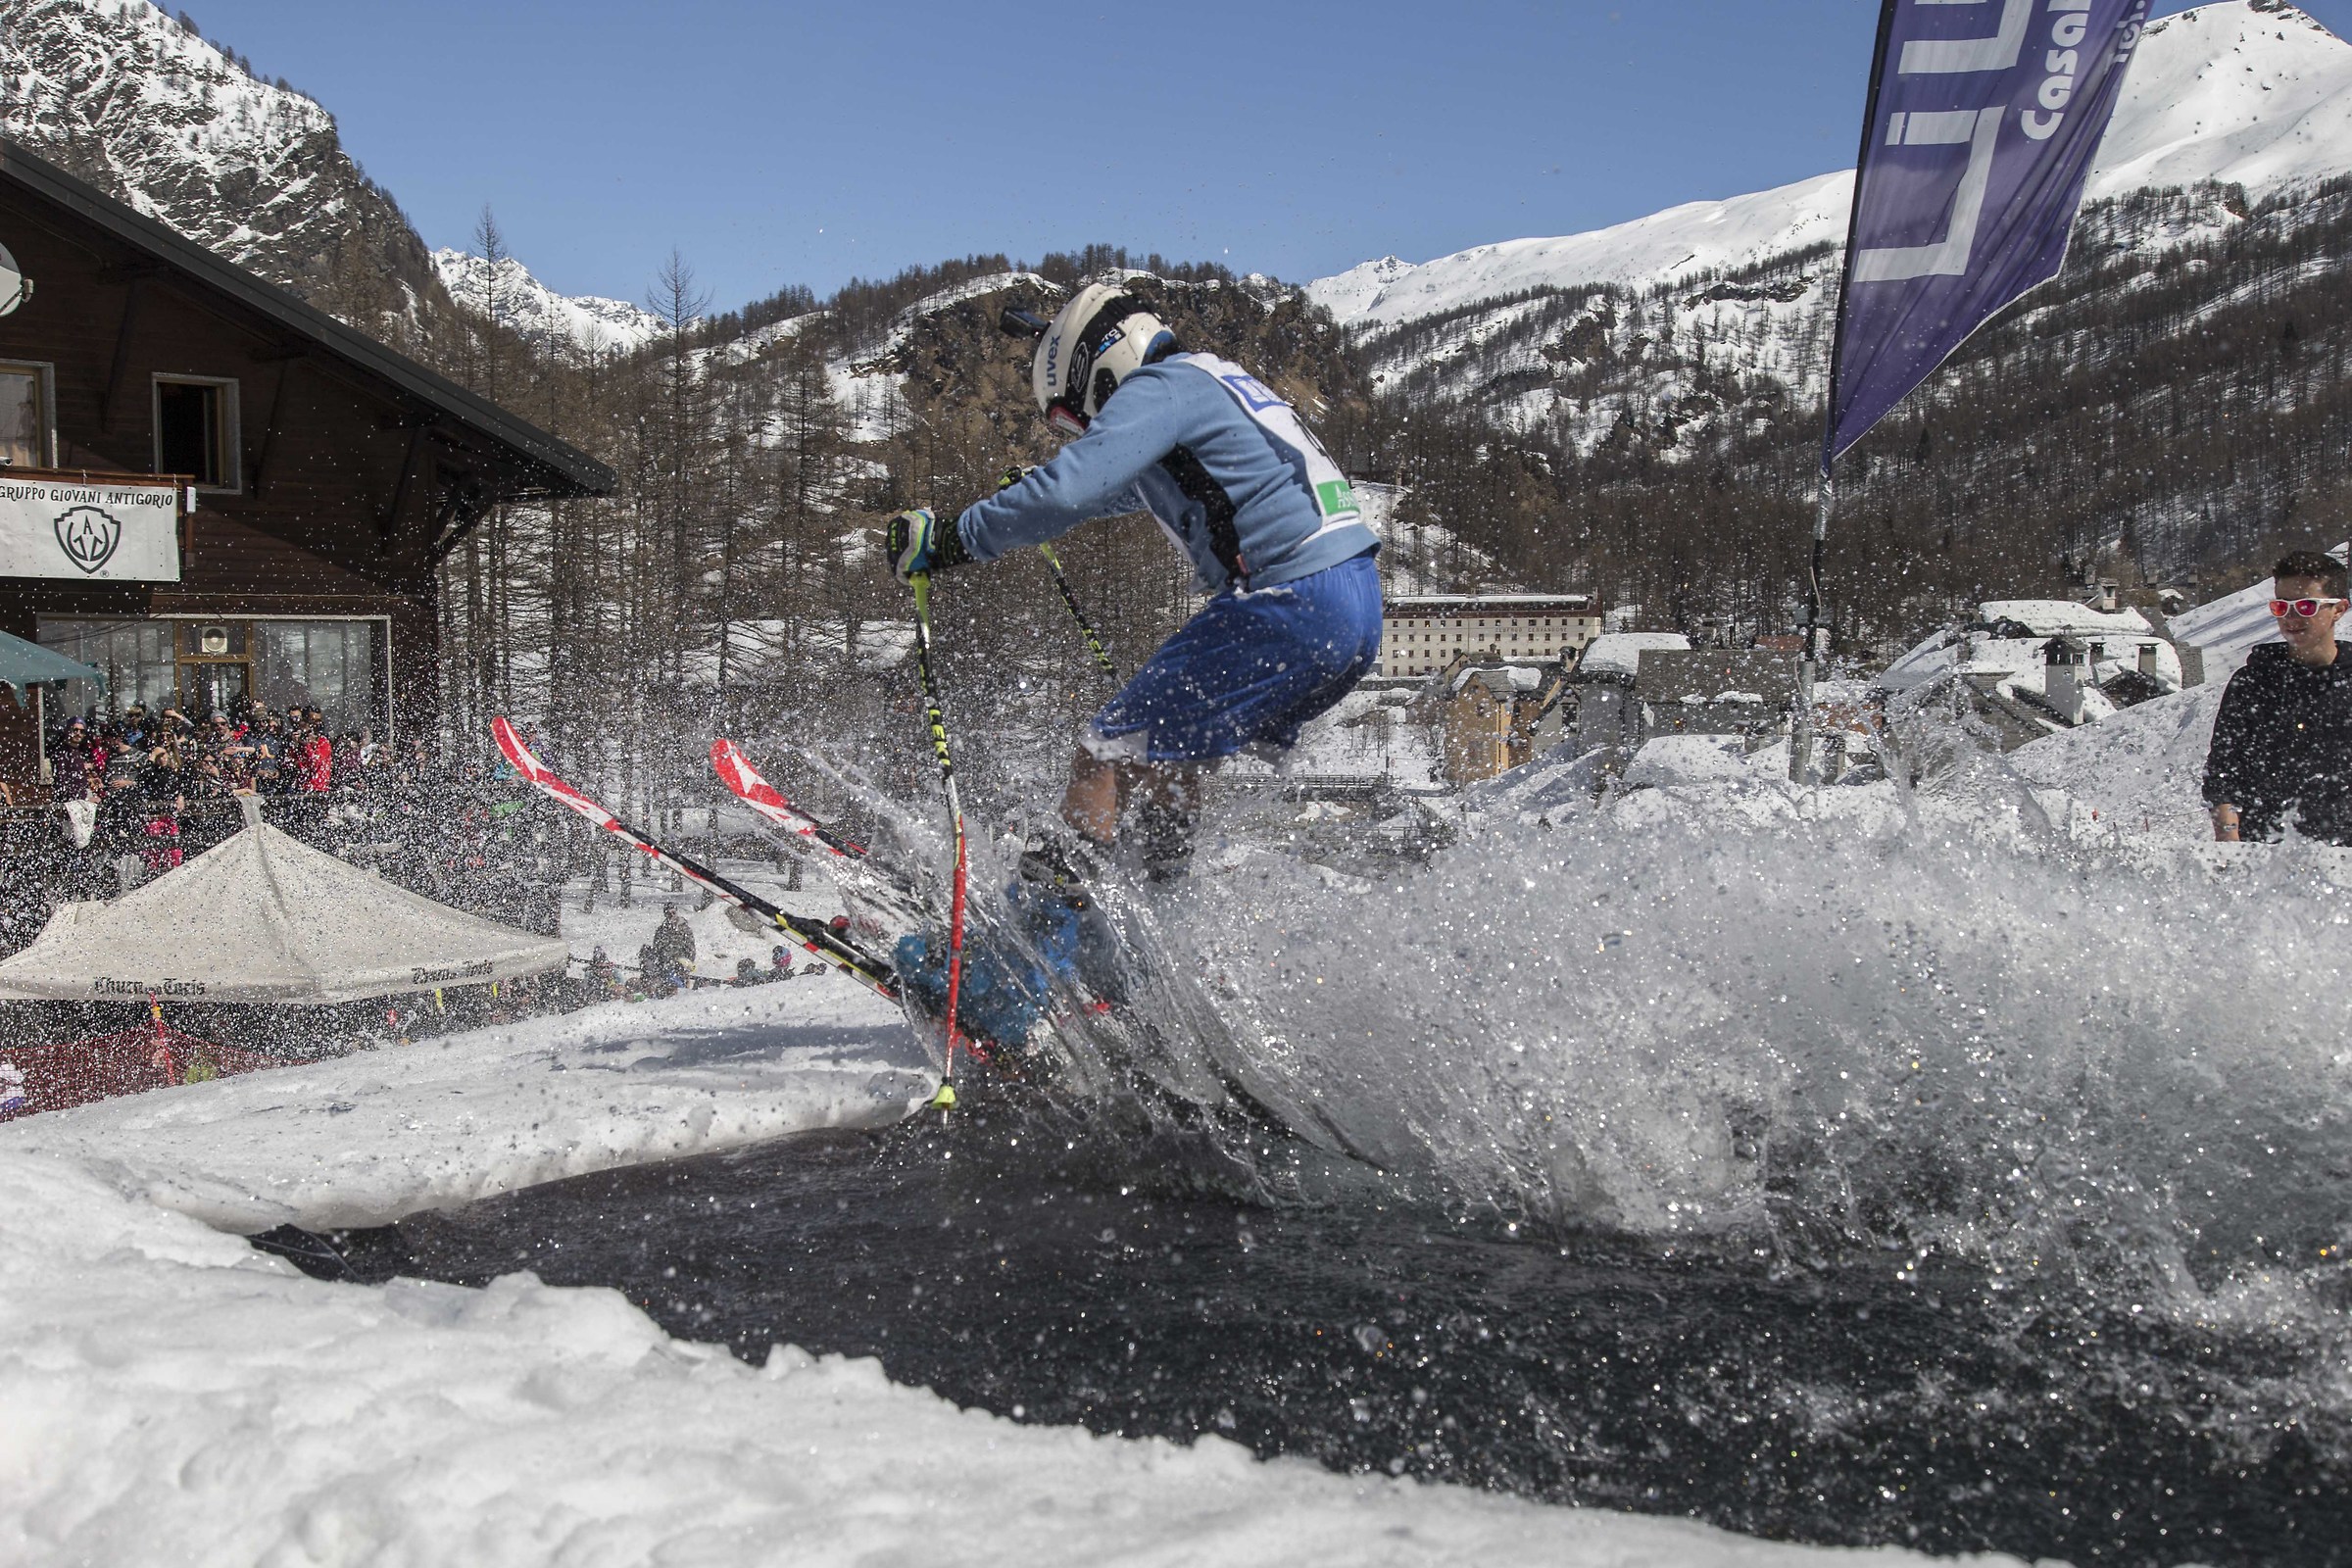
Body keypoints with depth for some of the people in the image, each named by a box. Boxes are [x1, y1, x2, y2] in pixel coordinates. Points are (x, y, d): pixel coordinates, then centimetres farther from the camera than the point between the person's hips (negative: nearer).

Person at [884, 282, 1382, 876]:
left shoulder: (1159, 389, -3)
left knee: (1105, 757, -7)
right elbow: (1137, 488, 46)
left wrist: (953, 538, -8)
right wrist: (1027, 496, 56)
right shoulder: (1212, 382, 26)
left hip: (1290, 611, -10)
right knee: (1166, 756, 22)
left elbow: (1066, 492, -18)